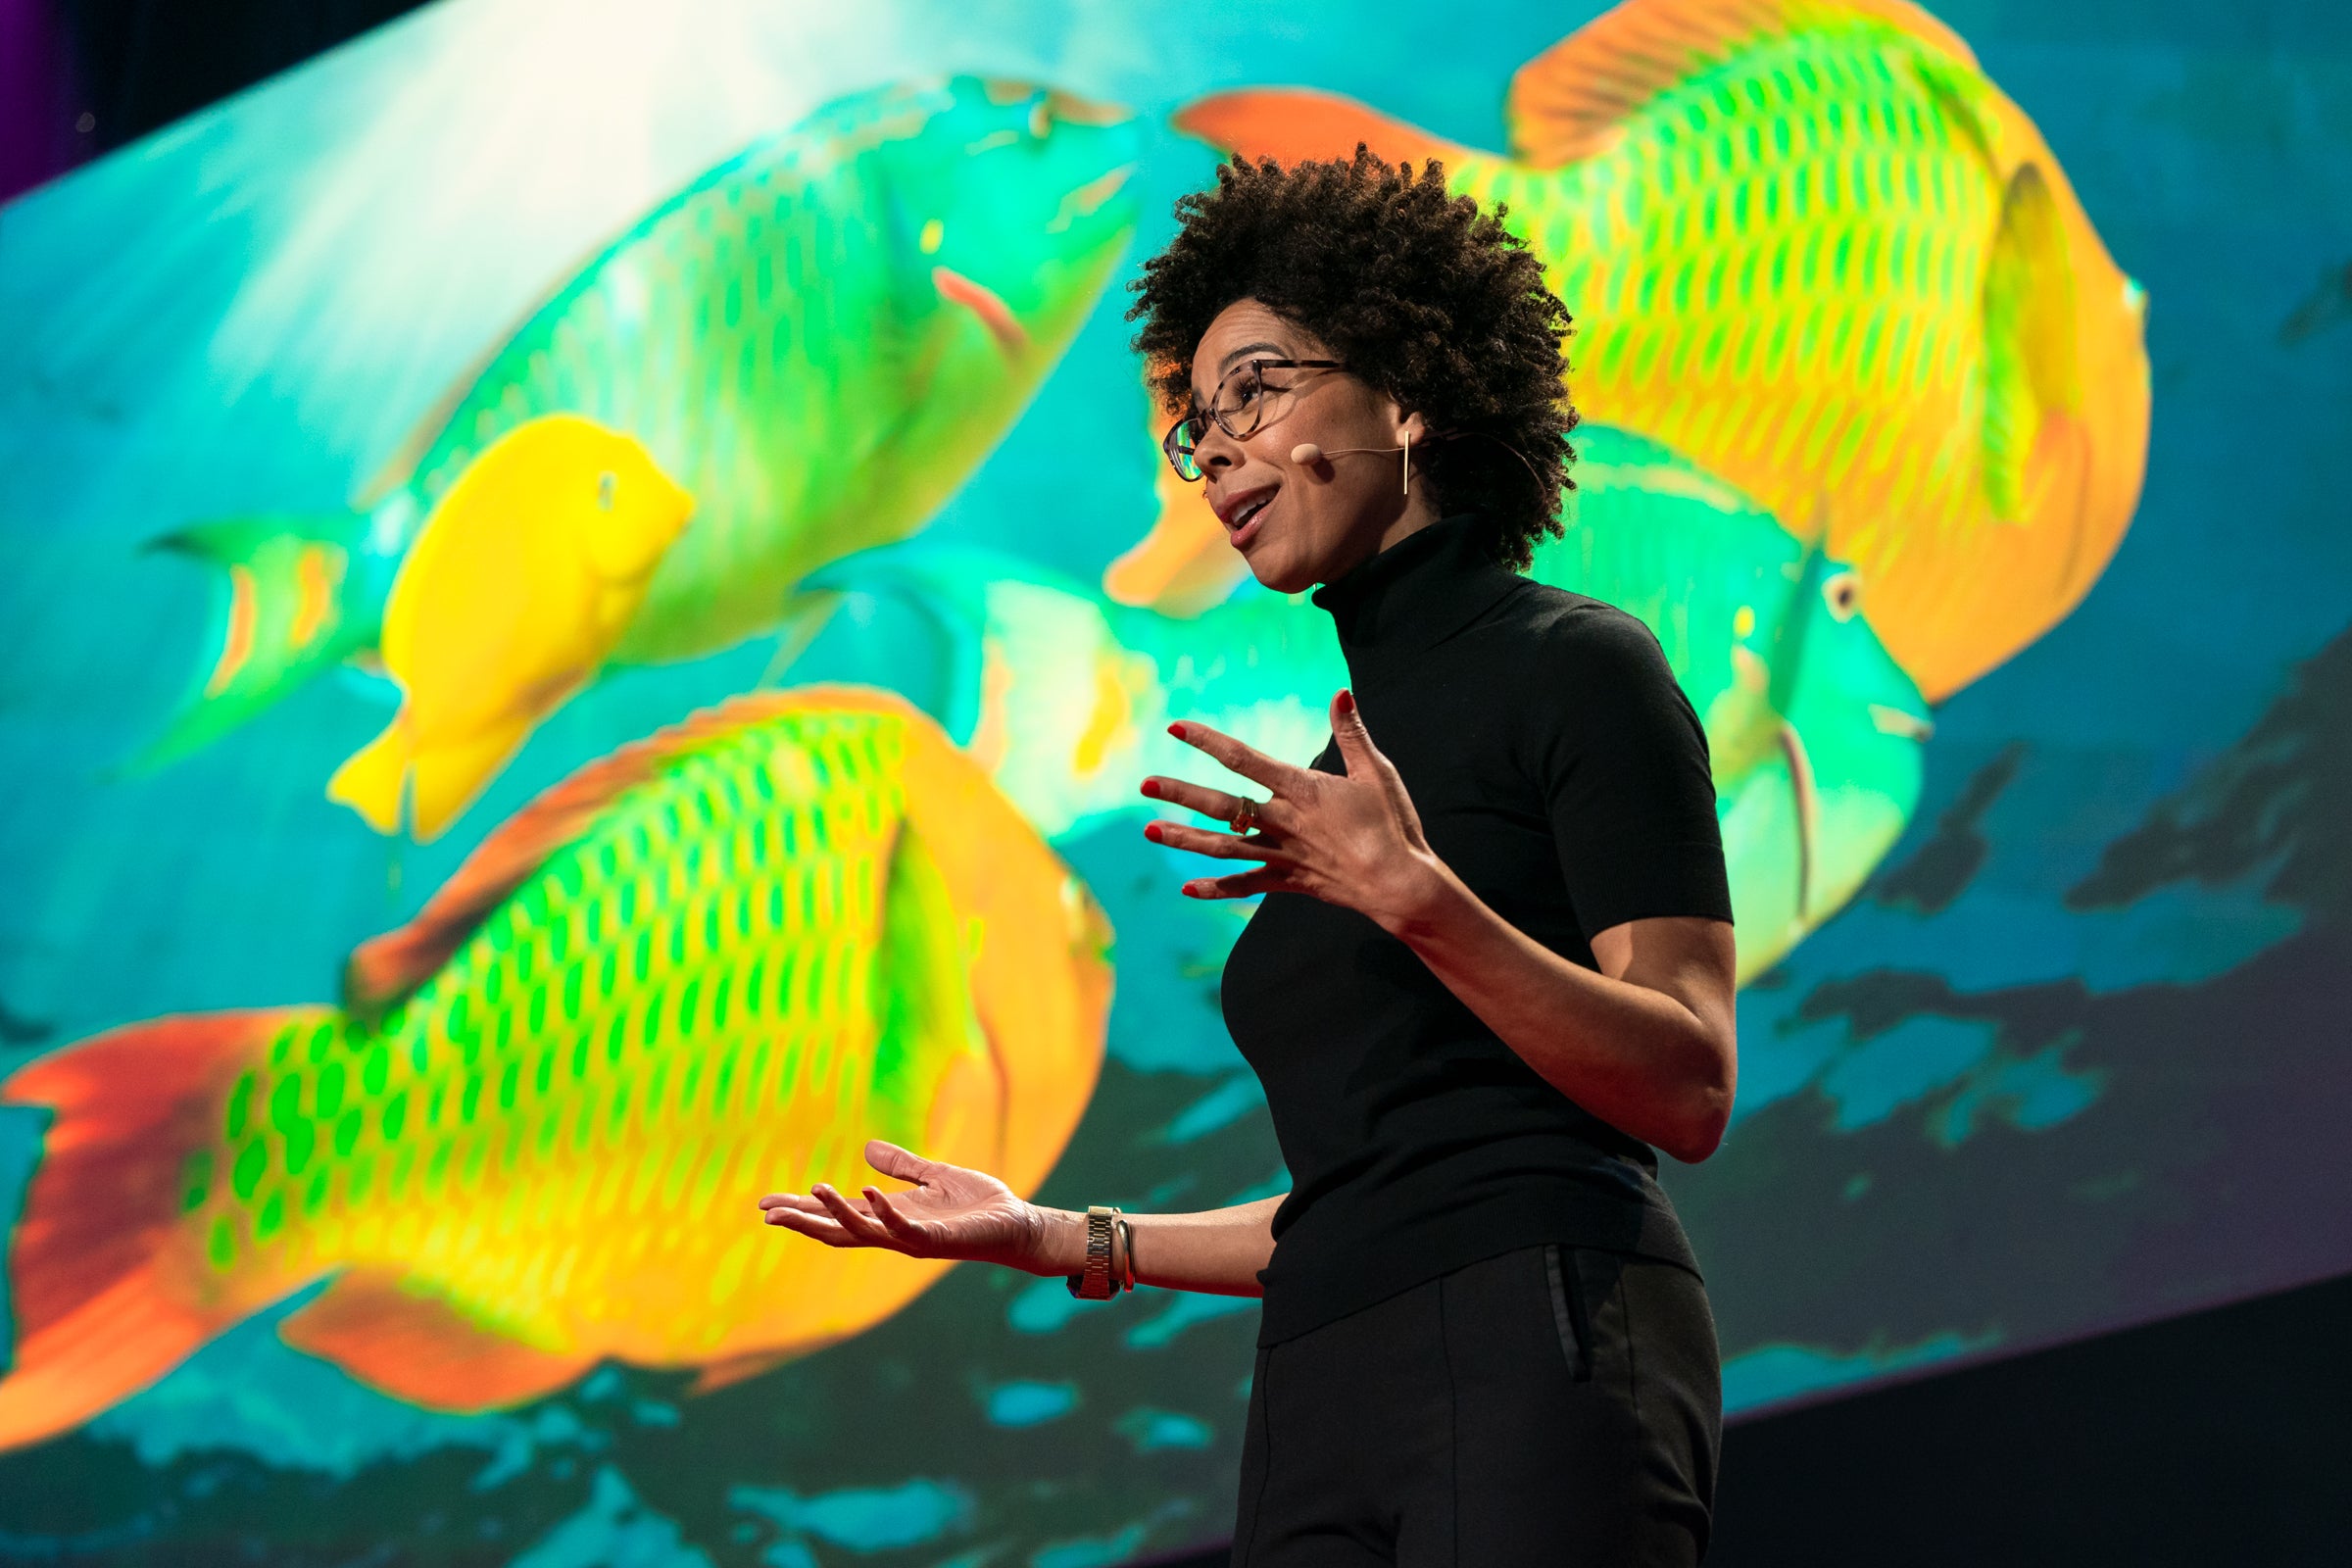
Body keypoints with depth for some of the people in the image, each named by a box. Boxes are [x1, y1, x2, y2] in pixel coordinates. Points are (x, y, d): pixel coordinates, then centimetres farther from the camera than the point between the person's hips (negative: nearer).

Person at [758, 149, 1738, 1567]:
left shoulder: (1576, 666, 2)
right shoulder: (1347, 752, 22)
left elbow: (1690, 1097, -9)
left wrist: (1418, 902, -19)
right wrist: (1060, 1239, 20)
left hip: (1542, 1349, -6)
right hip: (1323, 1400, 6)